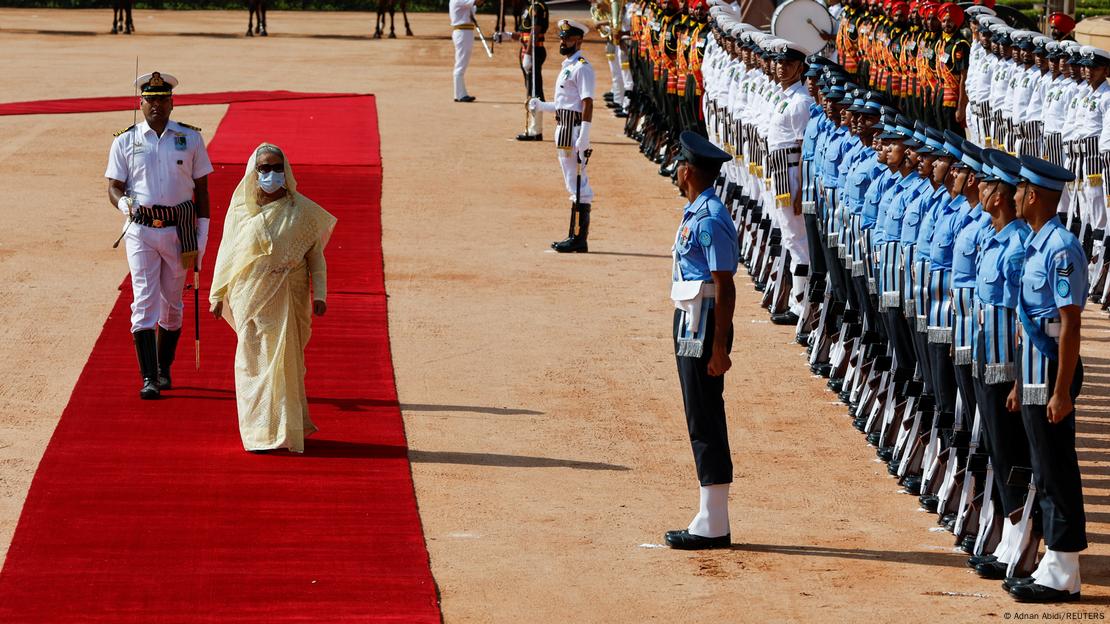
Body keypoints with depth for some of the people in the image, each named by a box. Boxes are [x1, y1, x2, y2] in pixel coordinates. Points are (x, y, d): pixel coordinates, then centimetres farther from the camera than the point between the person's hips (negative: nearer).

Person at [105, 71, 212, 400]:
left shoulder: (190, 138, 5)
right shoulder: (125, 142, 3)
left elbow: (201, 188, 8)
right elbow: (114, 186, 4)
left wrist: (201, 236, 2)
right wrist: (124, 203, -21)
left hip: (179, 229, 1)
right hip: (141, 231, -1)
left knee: (172, 305, 10)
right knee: (145, 302, -9)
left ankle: (164, 369, 26)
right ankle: (148, 378, -10)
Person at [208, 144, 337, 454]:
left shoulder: (300, 210, 1)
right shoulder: (241, 208, 4)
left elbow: (315, 254, 4)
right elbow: (226, 253, 9)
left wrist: (319, 293, -3)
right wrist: (218, 294, 9)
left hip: (287, 297, -1)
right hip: (251, 295, 1)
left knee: (284, 358, -3)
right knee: (253, 360, 3)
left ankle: (285, 430, 5)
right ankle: (259, 432, 11)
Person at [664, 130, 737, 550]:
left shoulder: (710, 219, -17)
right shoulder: (695, 213, 14)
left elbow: (725, 288, -20)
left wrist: (719, 348, -23)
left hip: (704, 325, -11)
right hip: (690, 322, 11)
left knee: (705, 423, -7)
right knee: (701, 421, 13)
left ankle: (713, 527, -4)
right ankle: (710, 521, 18)